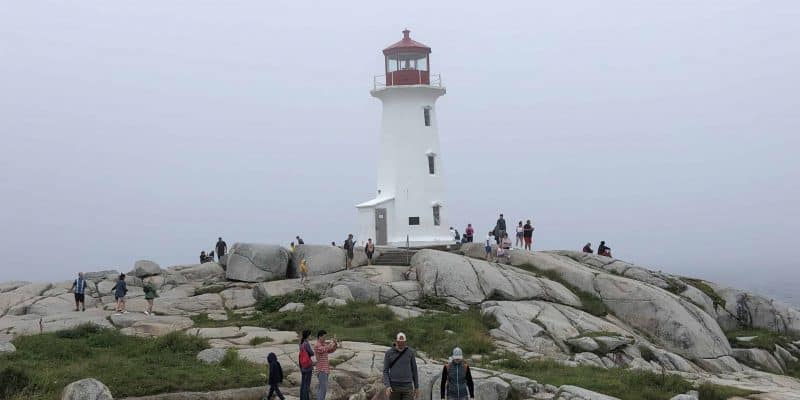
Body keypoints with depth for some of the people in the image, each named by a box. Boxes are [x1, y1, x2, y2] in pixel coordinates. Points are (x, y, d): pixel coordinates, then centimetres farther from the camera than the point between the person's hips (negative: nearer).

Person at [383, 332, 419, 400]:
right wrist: (387, 386, -16)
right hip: (394, 387, 0)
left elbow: (414, 370, 8)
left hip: (407, 387, 0)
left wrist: (416, 387, 8)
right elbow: (385, 371, -2)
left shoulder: (410, 352, 1)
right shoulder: (389, 353, -2)